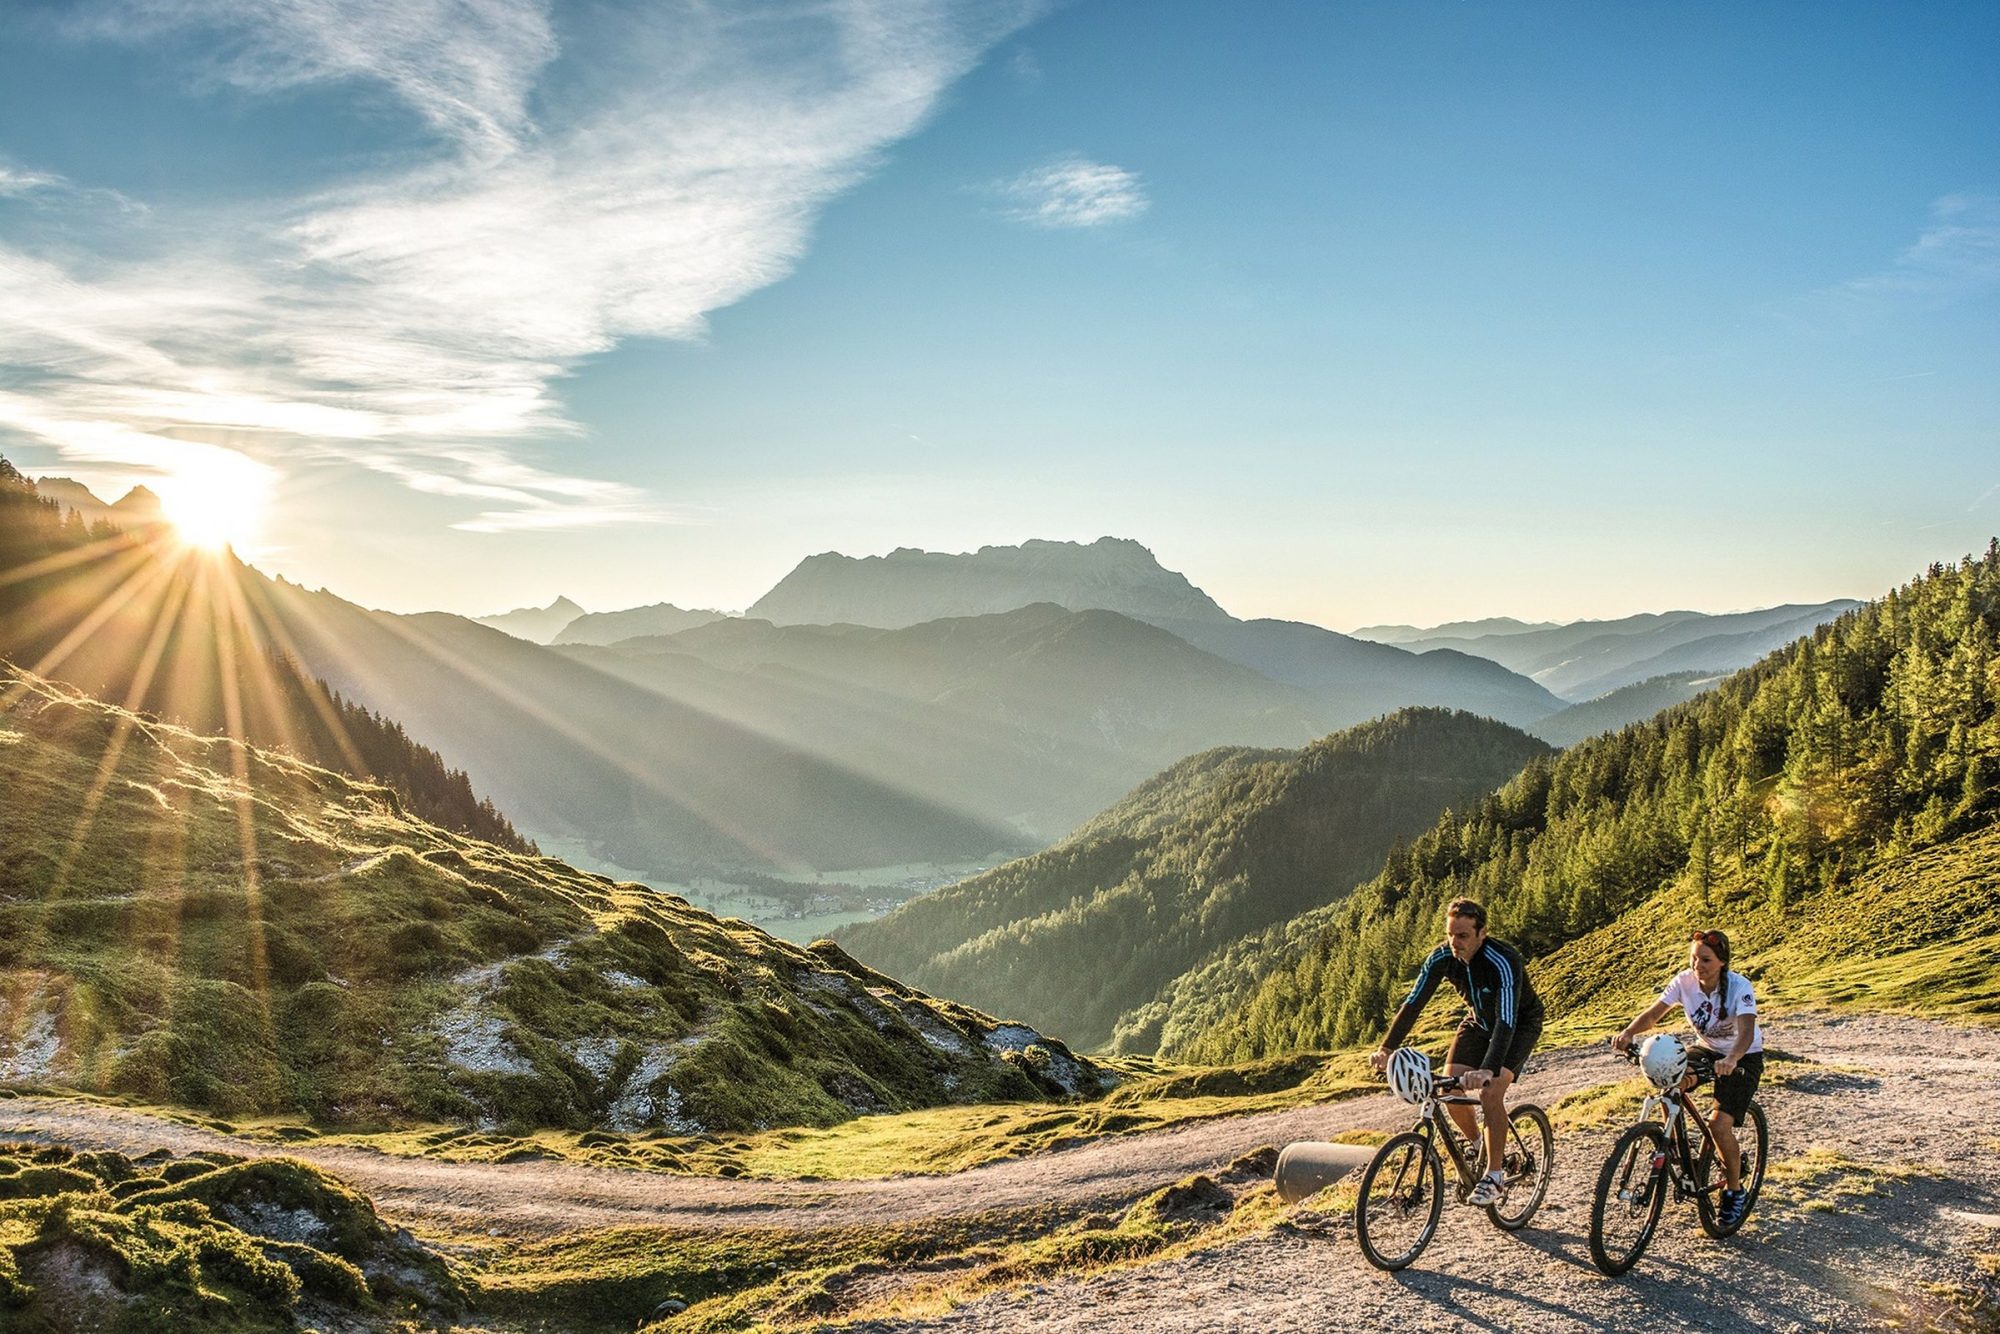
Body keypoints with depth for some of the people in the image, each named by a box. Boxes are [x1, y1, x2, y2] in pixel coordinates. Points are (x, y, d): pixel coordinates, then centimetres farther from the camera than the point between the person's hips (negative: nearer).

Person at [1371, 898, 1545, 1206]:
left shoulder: (1504, 962, -38)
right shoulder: (1442, 957, -22)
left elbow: (1506, 1022, -46)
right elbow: (1413, 1002, -23)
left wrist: (1488, 1070, -60)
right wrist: (1386, 1048, -33)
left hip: (1519, 1024, -5)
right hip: (1479, 1020, 5)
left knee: (1490, 1091, -24)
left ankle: (1495, 1175, -9)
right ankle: (1476, 1144, 20)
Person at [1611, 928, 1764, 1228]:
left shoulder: (1739, 987, -27)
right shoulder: (1685, 980, -16)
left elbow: (1747, 1032, -40)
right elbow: (1653, 1013, -19)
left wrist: (1731, 1059, -60)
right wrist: (1628, 1032, -39)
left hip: (1743, 1057, -4)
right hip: (1706, 1049, 5)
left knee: (1719, 1124, -19)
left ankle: (1734, 1189, 6)